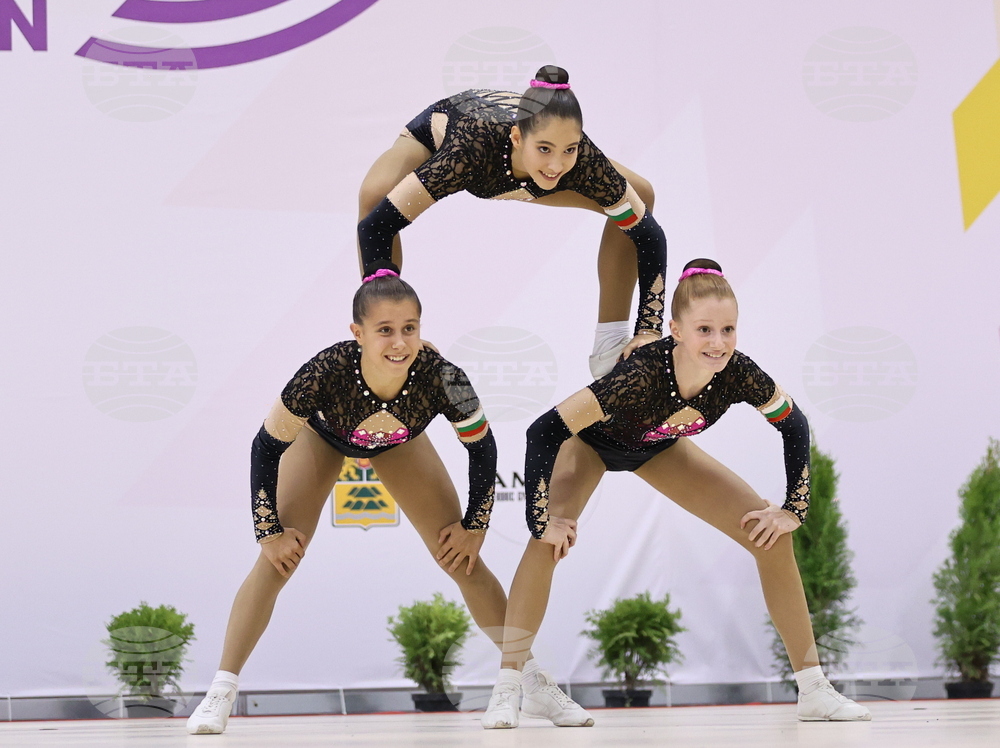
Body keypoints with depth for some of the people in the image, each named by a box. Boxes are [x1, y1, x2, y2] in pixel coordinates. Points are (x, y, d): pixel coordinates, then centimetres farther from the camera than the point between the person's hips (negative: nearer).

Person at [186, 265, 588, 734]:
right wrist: (270, 532, -24)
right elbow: (267, 447, -26)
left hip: (399, 443, 1)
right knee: (277, 561, -14)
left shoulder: (442, 378, -39)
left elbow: (482, 448, -18)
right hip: (322, 436, -1)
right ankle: (221, 692, -3)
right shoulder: (325, 373, -43)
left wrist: (475, 526, -13)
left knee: (465, 560, -3)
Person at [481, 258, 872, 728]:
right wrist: (541, 519, -40)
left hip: (658, 449, 4)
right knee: (551, 538, -32)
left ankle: (814, 690, 7)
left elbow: (794, 427, -11)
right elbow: (544, 431, -42)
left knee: (771, 537, -5)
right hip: (591, 442, -4)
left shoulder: (738, 373, -32)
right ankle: (505, 693, -23)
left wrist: (793, 509, -12)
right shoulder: (642, 375, -44)